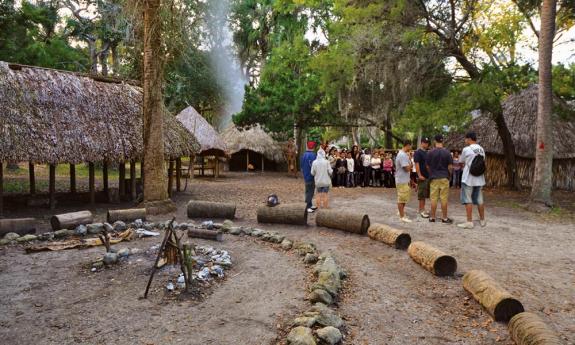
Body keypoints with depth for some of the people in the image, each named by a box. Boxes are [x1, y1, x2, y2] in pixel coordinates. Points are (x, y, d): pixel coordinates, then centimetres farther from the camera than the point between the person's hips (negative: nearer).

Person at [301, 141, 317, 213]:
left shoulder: (303, 155, 7)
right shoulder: (312, 155, -19)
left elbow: (301, 165, 14)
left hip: (305, 177, 8)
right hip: (311, 177, -8)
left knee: (308, 191, 16)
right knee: (310, 192, -2)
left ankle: (310, 205, 26)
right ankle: (308, 207, -1)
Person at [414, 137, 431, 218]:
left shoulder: (427, 152, 16)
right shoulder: (418, 152, -9)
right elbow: (416, 164, -16)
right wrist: (419, 175, -22)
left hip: (428, 176, 8)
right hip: (422, 177, -8)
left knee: (425, 194, 11)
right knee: (422, 195, -5)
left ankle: (423, 209, 19)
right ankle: (421, 210, 0)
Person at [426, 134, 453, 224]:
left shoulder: (430, 153, -3)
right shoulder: (447, 152, -5)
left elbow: (427, 166, 3)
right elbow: (450, 167, -4)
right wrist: (449, 175, 14)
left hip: (434, 178, 1)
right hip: (444, 178, 0)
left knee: (433, 198, 4)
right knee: (444, 199, 4)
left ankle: (432, 217, 10)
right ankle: (444, 218, 10)